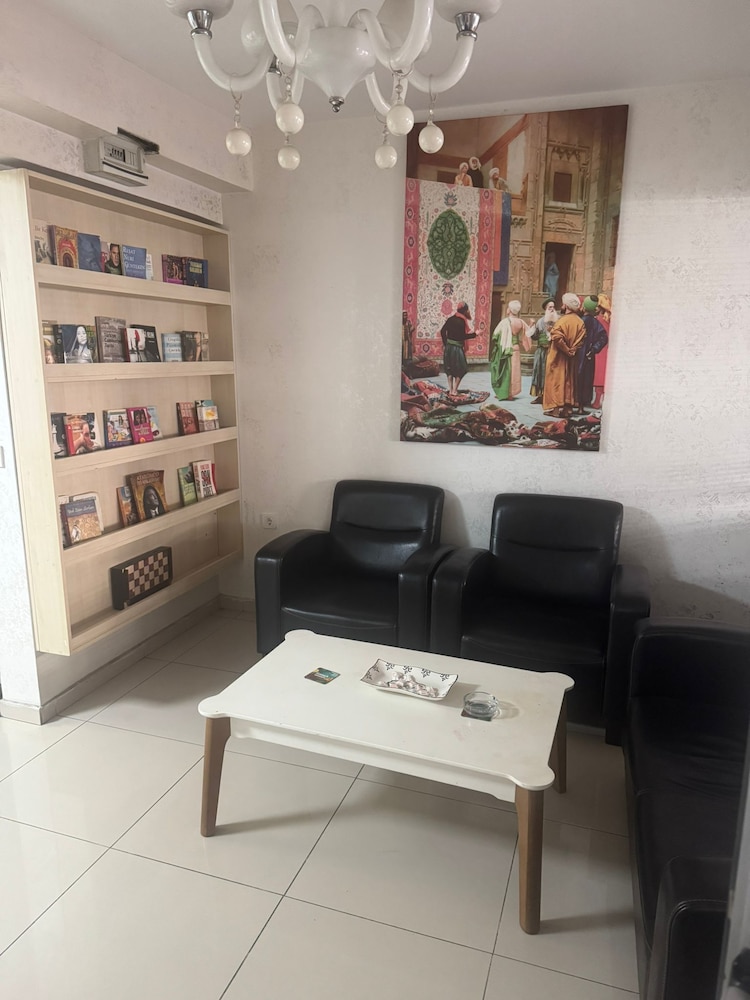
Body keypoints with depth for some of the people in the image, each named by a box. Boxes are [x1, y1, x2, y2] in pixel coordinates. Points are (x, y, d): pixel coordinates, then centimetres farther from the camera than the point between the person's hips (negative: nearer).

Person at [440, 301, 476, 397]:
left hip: (448, 346, 6)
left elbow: (442, 331, 7)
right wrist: (475, 334, -8)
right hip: (457, 347, -6)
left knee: (449, 369, 14)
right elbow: (463, 336, -18)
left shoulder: (451, 319, 5)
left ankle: (450, 390, 14)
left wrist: (445, 343, 16)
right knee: (460, 369, 7)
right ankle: (454, 390, 3)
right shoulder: (462, 321, -15)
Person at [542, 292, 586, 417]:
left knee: (557, 381, 1)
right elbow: (581, 339, -3)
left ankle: (555, 407, 0)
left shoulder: (563, 320, -15)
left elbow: (556, 337, -27)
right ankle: (568, 407, 14)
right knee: (569, 382, 12)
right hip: (571, 359, 6)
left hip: (558, 357, -6)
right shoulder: (580, 321, 2)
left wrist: (566, 349, -17)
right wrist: (572, 349, -1)